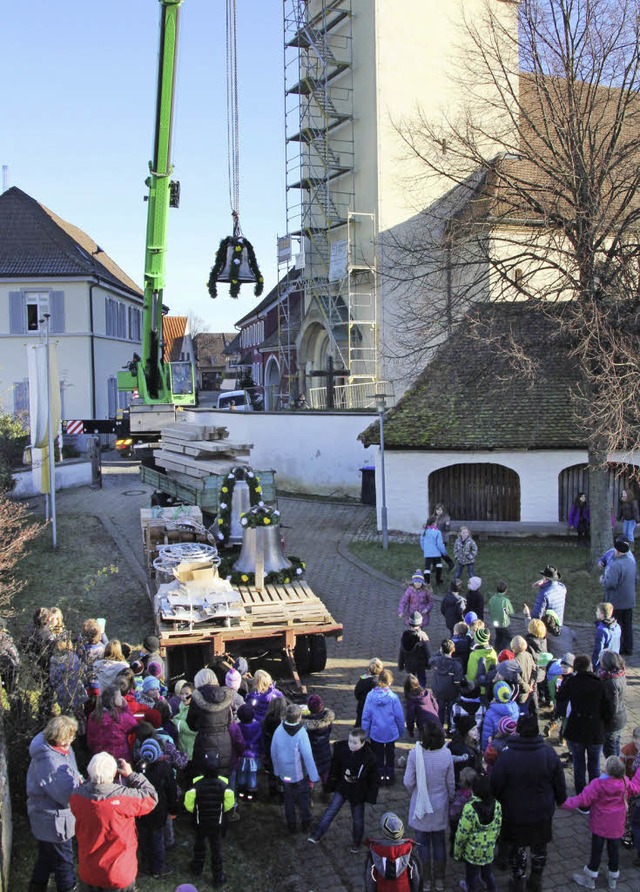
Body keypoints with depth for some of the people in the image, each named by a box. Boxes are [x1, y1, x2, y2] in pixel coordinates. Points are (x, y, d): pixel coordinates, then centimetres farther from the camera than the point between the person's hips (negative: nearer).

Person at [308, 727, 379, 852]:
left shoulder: (369, 758, -25)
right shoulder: (341, 750, -18)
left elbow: (373, 779, -13)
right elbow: (335, 768, -1)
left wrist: (371, 796, -9)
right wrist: (331, 784, 6)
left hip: (358, 793, -2)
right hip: (342, 788, 2)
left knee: (357, 819, 14)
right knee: (330, 811, 1)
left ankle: (356, 843, 37)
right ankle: (317, 836, 13)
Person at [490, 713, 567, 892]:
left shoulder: (507, 756, -25)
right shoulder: (549, 753, -14)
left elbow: (495, 785, -17)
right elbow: (559, 783, -1)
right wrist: (561, 800, 17)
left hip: (515, 814, -2)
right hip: (543, 813, 2)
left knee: (518, 848, 18)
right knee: (539, 847, 23)